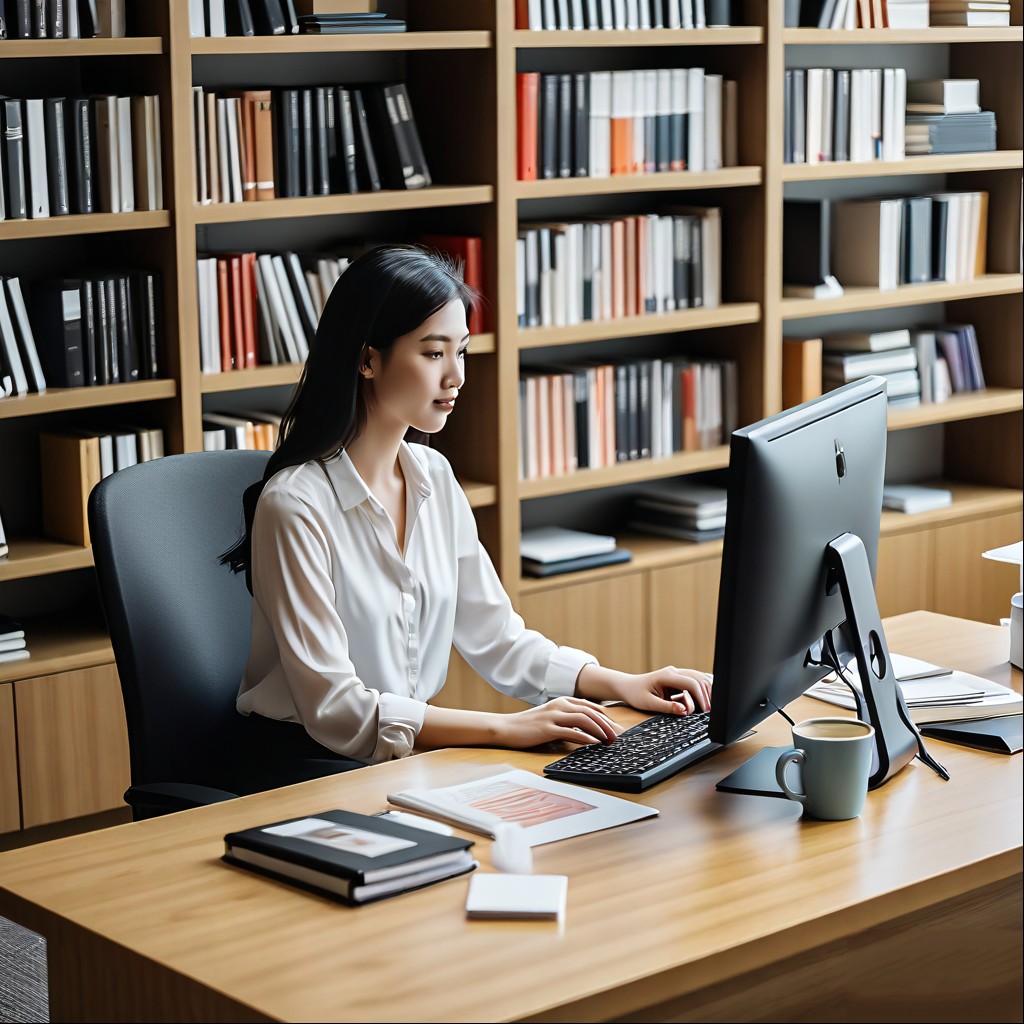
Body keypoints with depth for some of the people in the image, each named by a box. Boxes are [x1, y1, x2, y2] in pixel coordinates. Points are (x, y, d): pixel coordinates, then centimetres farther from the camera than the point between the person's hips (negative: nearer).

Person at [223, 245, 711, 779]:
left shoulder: (434, 478, 6)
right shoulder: (295, 505, -19)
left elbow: (495, 637, 11)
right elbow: (334, 710, -23)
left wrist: (622, 685, -3)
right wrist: (509, 728, -28)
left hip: (411, 752, 7)